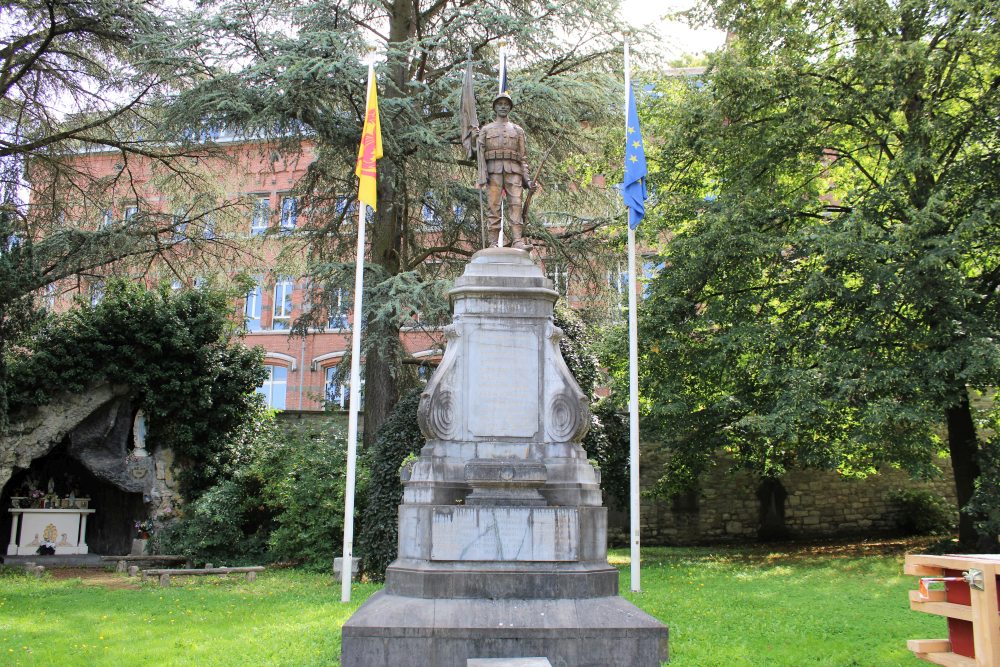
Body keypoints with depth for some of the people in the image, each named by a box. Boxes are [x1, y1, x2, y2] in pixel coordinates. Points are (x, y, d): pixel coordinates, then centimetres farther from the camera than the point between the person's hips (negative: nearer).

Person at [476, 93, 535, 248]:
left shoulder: (518, 130, 20)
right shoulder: (486, 129, 16)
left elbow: (522, 157, 15)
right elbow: (480, 154, 6)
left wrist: (528, 179, 2)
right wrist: (482, 176, -10)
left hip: (513, 171, 1)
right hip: (494, 170, -1)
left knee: (515, 205, -11)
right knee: (493, 207, -7)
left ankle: (517, 242, -19)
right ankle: (493, 244, -9)